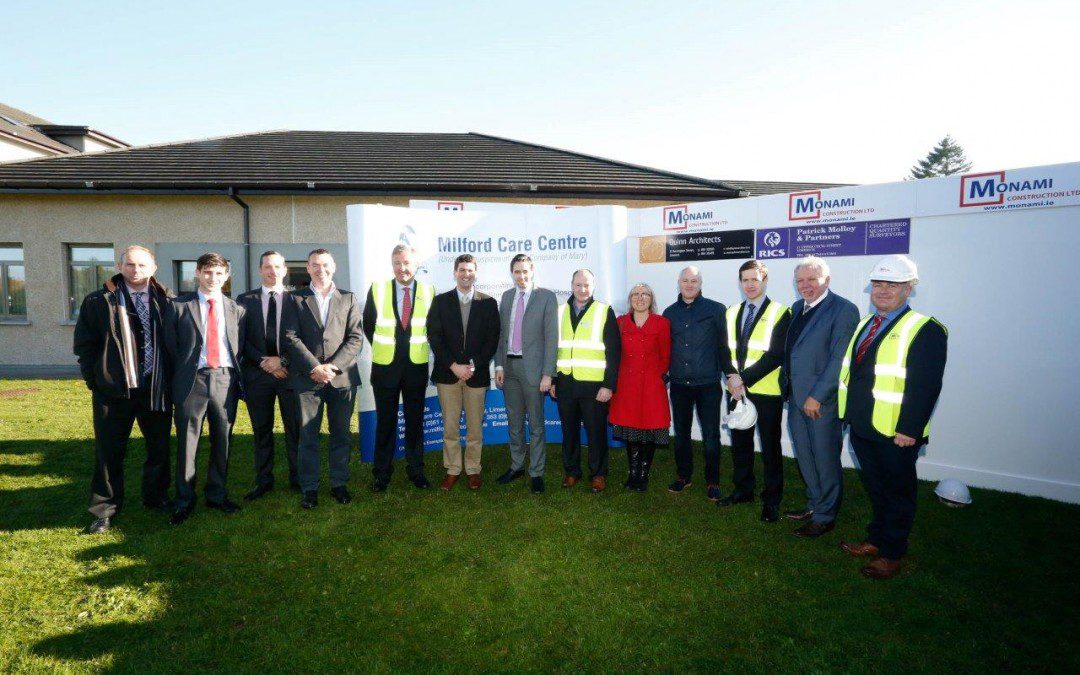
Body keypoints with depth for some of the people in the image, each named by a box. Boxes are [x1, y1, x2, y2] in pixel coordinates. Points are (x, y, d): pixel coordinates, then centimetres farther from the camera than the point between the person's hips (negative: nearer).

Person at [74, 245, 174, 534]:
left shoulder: (167, 301, 2)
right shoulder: (98, 301, 1)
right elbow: (84, 344, 2)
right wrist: (94, 380, -2)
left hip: (157, 389, 1)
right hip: (114, 389, -1)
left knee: (160, 447, 12)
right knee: (109, 451, 8)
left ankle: (156, 497, 30)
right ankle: (105, 509, 22)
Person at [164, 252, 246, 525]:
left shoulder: (236, 309, 10)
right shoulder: (178, 306, 3)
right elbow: (171, 346, 5)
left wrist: (236, 376, 3)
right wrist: (182, 376, 2)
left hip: (225, 380, 2)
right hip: (192, 380, -2)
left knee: (222, 442, 10)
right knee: (186, 443, 3)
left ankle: (217, 495, 25)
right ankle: (184, 501, 18)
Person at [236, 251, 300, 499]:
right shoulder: (245, 300, 8)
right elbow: (241, 337, 1)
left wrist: (282, 360, -12)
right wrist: (263, 361, -10)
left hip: (290, 371, -1)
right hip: (257, 373, 2)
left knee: (295, 429, 5)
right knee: (261, 431, 10)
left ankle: (297, 478, 17)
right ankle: (264, 480, 21)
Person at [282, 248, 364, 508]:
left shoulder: (348, 298, 10)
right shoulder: (294, 299, 8)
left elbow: (356, 338, 2)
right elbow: (290, 338, -2)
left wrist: (333, 366, -11)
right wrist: (315, 368, -13)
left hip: (342, 377, 1)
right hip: (307, 378, -1)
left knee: (341, 435, 8)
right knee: (307, 436, 4)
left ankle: (339, 483, 20)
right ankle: (309, 488, 16)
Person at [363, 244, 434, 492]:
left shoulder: (428, 291, -3)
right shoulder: (377, 289, -3)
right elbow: (368, 324, 8)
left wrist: (418, 346, 6)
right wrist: (383, 348, 7)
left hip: (417, 366, 0)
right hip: (385, 366, 0)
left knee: (415, 421, 11)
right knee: (385, 421, 10)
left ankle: (416, 470, 24)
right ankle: (382, 472, 22)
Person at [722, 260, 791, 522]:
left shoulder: (780, 313, -6)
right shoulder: (732, 312, 11)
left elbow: (776, 355, -14)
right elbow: (725, 349, 7)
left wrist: (744, 379, -18)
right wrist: (732, 376, -11)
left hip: (766, 391, -5)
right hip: (736, 389, 5)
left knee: (770, 446, 6)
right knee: (739, 442, 14)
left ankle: (772, 499, 19)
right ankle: (743, 489, 30)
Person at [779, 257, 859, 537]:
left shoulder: (843, 309, -12)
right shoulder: (797, 308, 11)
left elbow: (839, 359, -17)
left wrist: (817, 396, -19)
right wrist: (785, 383, 8)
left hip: (823, 400, -7)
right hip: (796, 398, 7)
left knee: (825, 459, 6)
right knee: (805, 456, 19)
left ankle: (825, 517, 22)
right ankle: (814, 504, 37)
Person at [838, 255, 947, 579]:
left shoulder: (925, 330, -13)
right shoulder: (864, 325, 12)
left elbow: (925, 385, -19)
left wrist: (909, 429, -22)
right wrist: (851, 413, 10)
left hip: (896, 433, -7)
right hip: (862, 427, 7)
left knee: (897, 492, 10)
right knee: (875, 488, 21)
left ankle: (892, 553, 25)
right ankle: (876, 539, 37)